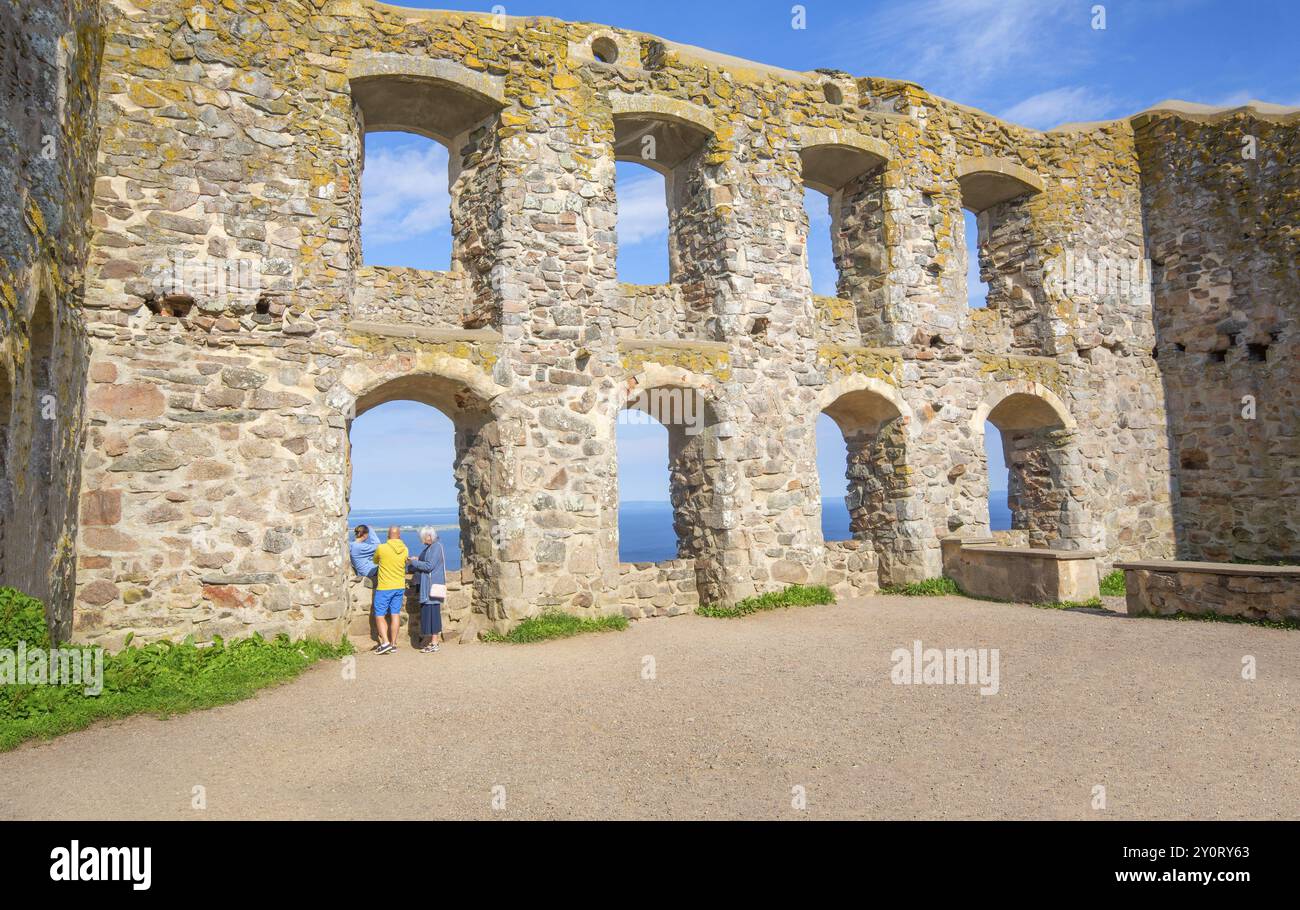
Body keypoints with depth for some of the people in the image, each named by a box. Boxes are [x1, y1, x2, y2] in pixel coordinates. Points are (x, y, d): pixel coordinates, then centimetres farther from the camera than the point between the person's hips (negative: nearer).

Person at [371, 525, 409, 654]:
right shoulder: (405, 550, -1)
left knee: (379, 615, 3)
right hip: (400, 586, 4)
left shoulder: (381, 548, -13)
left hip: (384, 587, -4)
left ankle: (385, 642, -8)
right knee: (395, 615, 8)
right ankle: (393, 644, 12)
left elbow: (375, 561, 7)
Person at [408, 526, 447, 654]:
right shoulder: (429, 548, 16)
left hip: (433, 586, -10)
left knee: (432, 612, -7)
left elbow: (429, 566, -18)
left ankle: (434, 644, -3)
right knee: (428, 613, 11)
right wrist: (415, 561, 8)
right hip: (427, 586, 10)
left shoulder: (436, 547, -14)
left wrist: (414, 562, -8)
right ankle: (433, 642, 17)